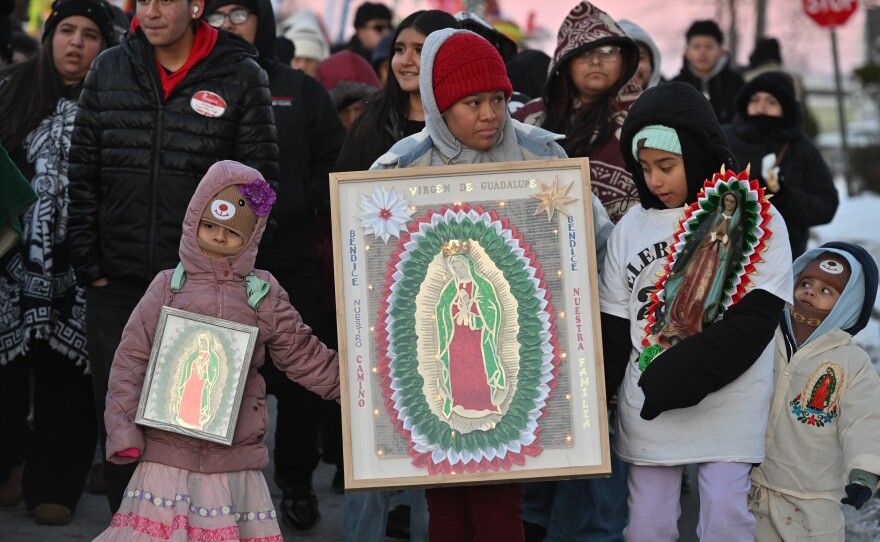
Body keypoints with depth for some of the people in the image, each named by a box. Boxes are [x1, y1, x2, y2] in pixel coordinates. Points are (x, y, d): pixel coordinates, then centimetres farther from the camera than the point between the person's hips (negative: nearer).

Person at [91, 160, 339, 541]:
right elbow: (130, 360, 3)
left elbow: (306, 358, 15)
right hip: (167, 456, -1)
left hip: (235, 462, 1)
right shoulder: (169, 287, 4)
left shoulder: (263, 295, 7)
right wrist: (124, 432, -5)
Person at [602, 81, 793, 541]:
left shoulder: (756, 222, -5)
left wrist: (671, 379, -20)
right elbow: (613, 330, 9)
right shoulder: (630, 229, 6)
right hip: (646, 413, 3)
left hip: (729, 411, -3)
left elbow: (754, 322, -12)